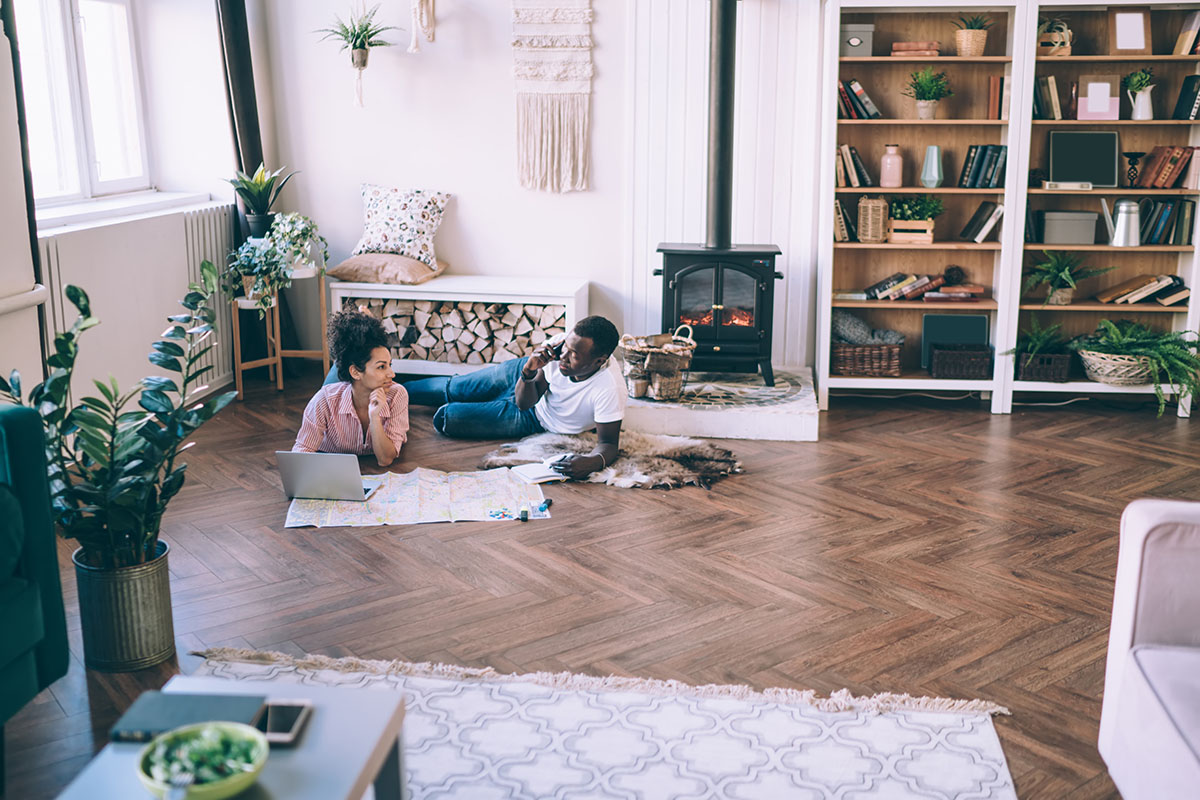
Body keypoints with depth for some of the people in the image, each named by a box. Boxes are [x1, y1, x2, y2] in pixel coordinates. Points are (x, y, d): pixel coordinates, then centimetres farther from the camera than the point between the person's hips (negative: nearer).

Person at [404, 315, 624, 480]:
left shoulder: (609, 389, -42)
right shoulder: (559, 346, -30)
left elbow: (608, 442, -32)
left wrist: (593, 462, -55)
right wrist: (529, 372, -40)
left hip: (532, 419, -2)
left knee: (444, 419, -1)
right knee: (448, 389, 23)